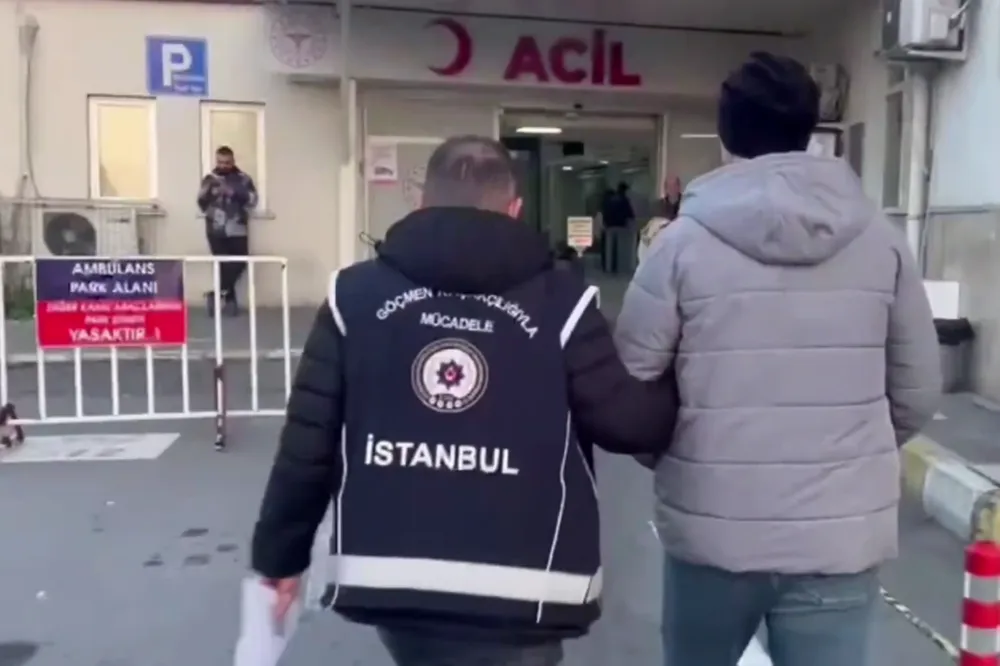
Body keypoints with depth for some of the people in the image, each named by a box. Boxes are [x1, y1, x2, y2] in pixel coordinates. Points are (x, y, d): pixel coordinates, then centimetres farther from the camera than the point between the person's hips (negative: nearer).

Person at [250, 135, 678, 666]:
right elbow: (629, 422, -3)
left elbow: (307, 441, 1)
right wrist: (674, 379, 18)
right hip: (517, 591, -3)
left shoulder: (355, 293, 2)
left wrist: (279, 554, 14)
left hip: (391, 580, 3)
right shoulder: (560, 301, -5)